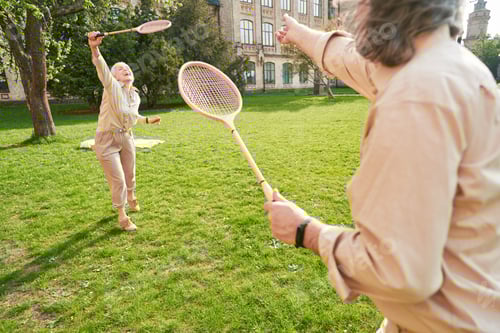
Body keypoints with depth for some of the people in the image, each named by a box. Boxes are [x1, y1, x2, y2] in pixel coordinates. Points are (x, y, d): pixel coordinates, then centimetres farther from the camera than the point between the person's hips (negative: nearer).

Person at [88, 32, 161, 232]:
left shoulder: (135, 96, 3)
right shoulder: (111, 87, -16)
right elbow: (101, 68, -38)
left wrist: (148, 120, 19)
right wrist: (95, 49, -54)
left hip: (126, 138, 6)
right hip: (107, 140, -6)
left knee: (130, 175, 19)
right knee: (118, 180, -4)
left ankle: (131, 198, 51)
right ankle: (122, 216, 17)